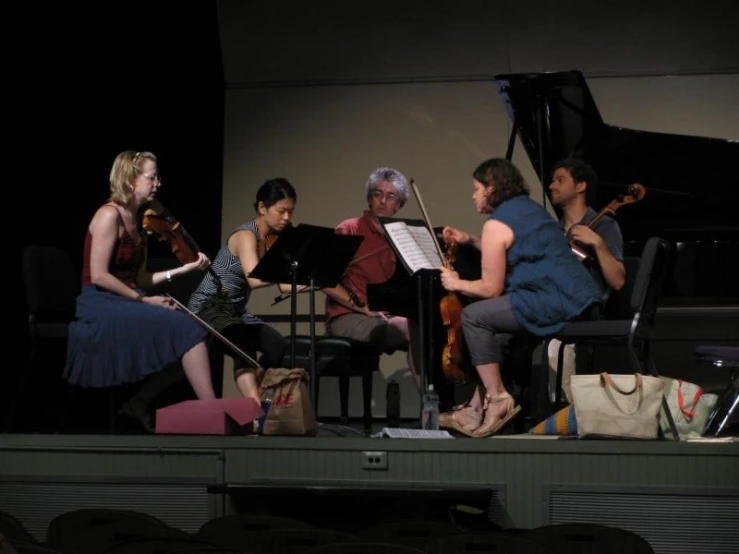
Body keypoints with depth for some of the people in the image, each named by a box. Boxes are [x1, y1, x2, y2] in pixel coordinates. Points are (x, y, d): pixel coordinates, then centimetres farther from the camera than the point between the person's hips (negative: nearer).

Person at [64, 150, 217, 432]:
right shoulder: (109, 215, -12)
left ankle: (139, 402, 5)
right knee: (186, 329, -22)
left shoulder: (134, 221, 15)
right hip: (102, 307, -9)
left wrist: (184, 268, 8)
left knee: (182, 340, -6)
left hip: (125, 305, 9)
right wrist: (143, 300, -15)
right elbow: (99, 276, -18)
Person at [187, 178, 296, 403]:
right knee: (243, 343, -34)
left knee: (280, 347, -12)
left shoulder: (274, 239, 4)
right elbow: (254, 279, -36)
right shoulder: (246, 235, -18)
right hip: (209, 308, -8)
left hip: (236, 312, 8)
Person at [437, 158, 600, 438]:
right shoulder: (530, 207, 20)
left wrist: (456, 284, 9)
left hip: (556, 304, -10)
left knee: (473, 316, -5)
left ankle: (498, 398, -6)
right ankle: (478, 406, 18)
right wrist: (470, 240, 32)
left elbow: (491, 288, -8)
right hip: (578, 299, 10)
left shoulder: (496, 225, -8)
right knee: (491, 323, 20)